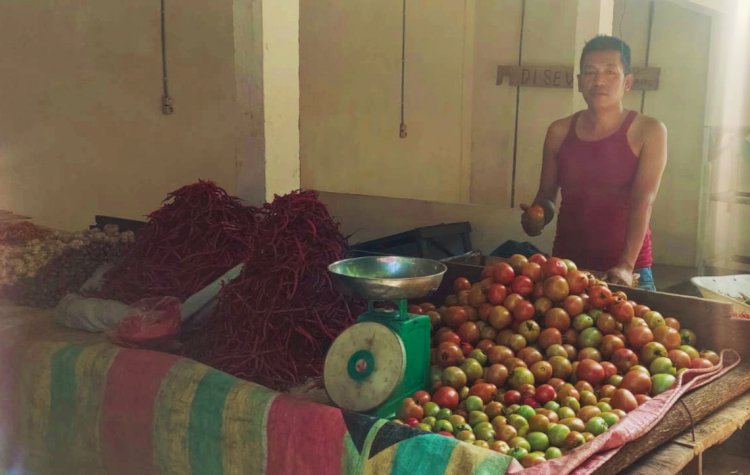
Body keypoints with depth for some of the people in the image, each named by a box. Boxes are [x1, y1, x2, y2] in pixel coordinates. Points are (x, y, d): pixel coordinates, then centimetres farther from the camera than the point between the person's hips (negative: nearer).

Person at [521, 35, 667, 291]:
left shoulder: (648, 132, -6)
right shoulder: (559, 132, 3)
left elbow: (644, 202, -15)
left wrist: (626, 265, -26)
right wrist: (537, 217, -11)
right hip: (566, 265, 3)